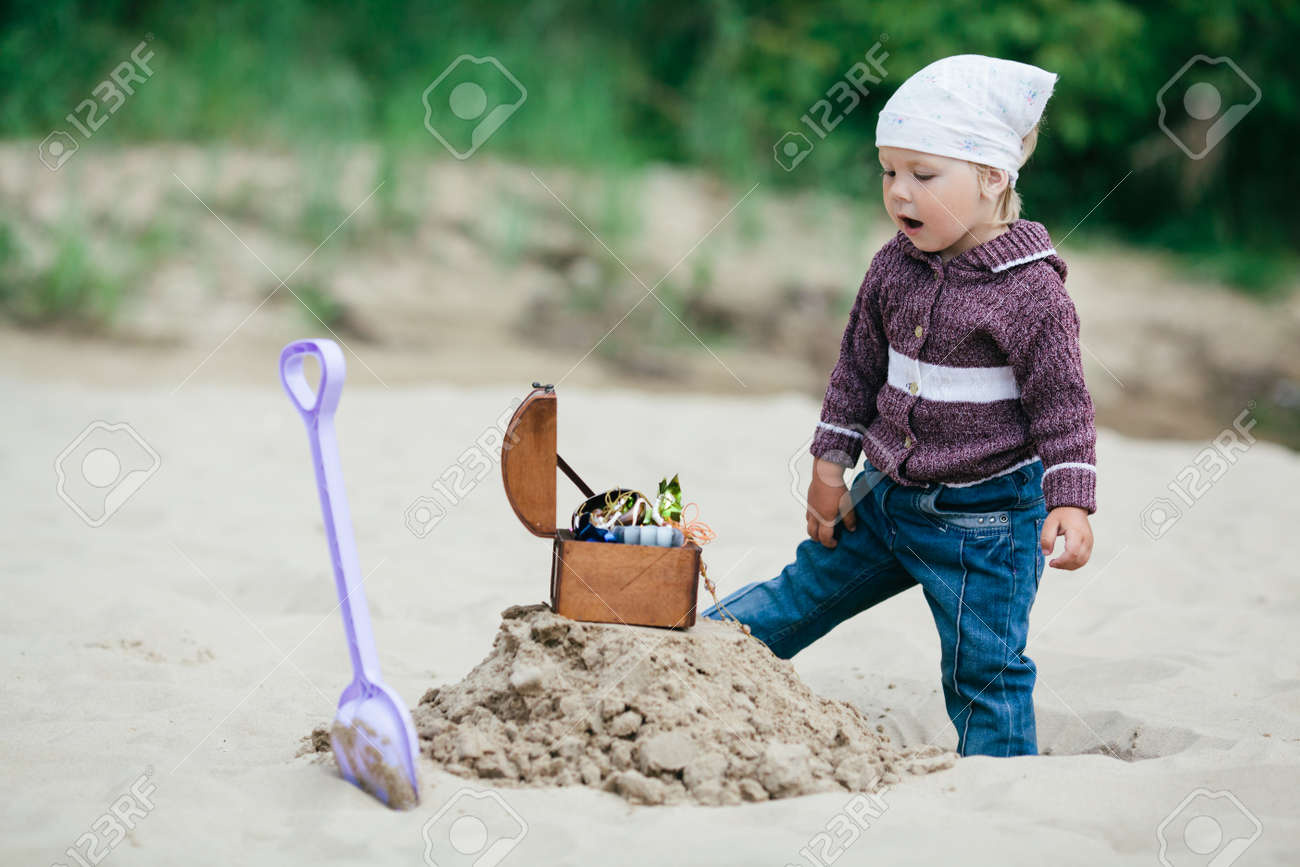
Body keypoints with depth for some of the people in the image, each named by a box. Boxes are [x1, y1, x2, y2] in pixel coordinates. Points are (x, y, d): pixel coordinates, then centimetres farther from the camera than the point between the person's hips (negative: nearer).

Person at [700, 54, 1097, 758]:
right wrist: (830, 467, 11)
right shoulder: (894, 267, 0)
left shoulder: (1029, 290, -18)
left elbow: (1060, 403, -14)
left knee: (985, 672, 1)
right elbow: (858, 368, 11)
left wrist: (1071, 502, -21)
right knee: (806, 589, 21)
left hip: (987, 516, -6)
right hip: (888, 493, 6)